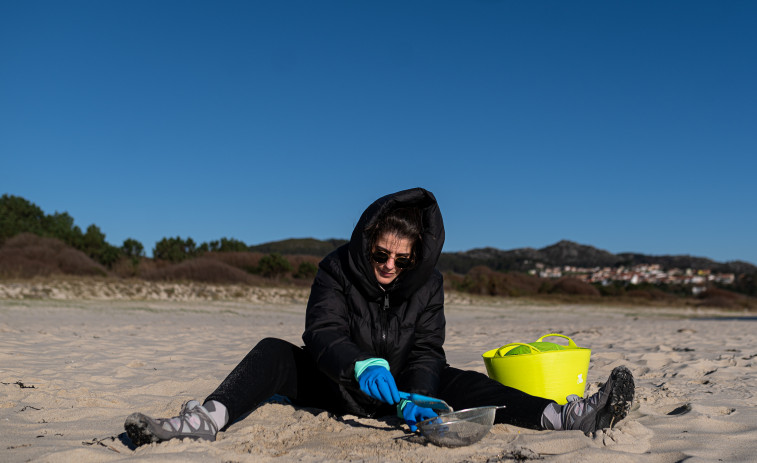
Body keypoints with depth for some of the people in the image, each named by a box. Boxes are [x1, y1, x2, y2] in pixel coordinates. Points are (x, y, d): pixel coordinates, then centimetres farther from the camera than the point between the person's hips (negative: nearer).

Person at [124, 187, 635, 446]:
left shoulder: (428, 283, -6)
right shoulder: (338, 269, -12)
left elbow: (426, 351, -13)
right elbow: (322, 332, -26)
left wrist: (413, 397, -35)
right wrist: (361, 366, -48)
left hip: (399, 385, 1)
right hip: (338, 387, -1)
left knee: (455, 381, -25)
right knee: (274, 352, -24)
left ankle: (563, 415, -35)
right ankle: (207, 420, -42)